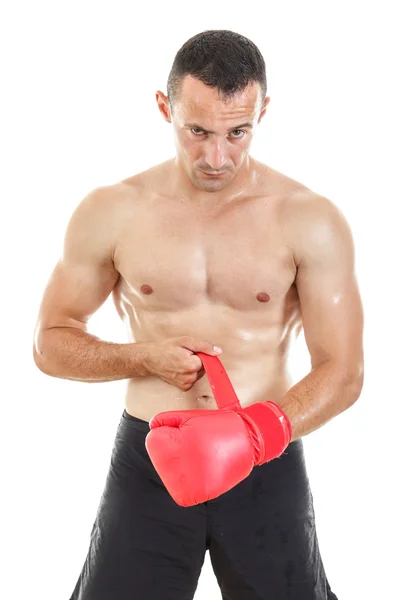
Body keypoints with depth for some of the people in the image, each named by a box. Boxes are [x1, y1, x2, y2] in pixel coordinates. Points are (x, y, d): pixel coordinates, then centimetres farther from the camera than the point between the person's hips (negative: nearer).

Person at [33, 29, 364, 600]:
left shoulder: (311, 221, -8)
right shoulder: (111, 212, -4)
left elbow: (342, 372, -9)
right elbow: (51, 342, 4)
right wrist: (144, 358, -13)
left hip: (267, 469, 0)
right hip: (147, 463, 1)